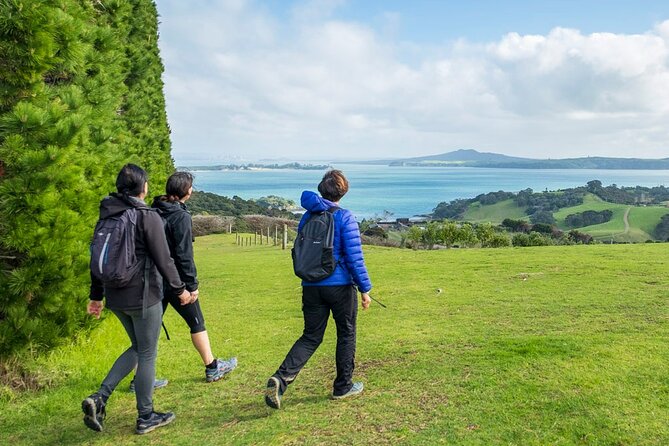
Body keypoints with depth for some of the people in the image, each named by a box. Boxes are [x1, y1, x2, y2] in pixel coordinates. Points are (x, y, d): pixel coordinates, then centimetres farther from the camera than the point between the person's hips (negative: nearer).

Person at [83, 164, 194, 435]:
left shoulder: (106, 216, 7)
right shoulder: (148, 217, -14)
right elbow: (163, 259, -14)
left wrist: (96, 296, 19)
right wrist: (180, 289, -1)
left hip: (116, 298, 7)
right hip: (143, 297, -7)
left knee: (138, 348, 23)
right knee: (147, 354, 7)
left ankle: (100, 397, 10)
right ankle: (146, 417, 18)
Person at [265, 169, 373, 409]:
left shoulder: (307, 217, 7)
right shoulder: (345, 217, -9)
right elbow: (354, 257, -13)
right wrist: (365, 289, -7)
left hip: (311, 287, 5)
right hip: (340, 286, -4)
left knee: (310, 337, 10)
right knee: (346, 334, 13)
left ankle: (281, 378, -9)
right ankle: (343, 386, 24)